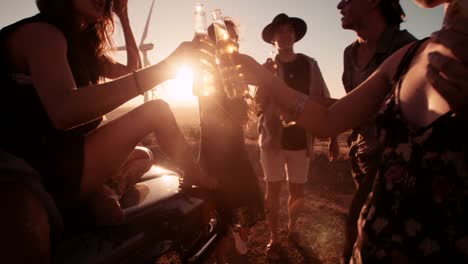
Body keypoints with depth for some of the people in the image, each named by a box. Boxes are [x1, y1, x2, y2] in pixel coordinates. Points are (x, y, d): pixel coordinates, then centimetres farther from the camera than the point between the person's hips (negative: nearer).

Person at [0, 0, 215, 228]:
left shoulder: (78, 41, 14)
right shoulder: (40, 32, -14)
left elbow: (130, 70, 22)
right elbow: (63, 111, -34)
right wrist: (161, 69, -34)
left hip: (62, 162, 10)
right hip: (42, 173, -10)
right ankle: (209, 193, 2)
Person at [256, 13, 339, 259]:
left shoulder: (310, 64, 4)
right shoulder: (267, 68, -1)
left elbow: (323, 101, 3)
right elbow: (259, 104, -9)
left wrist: (333, 136, 0)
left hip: (301, 140, 2)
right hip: (273, 139, -1)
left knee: (297, 192, 12)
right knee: (273, 190, 6)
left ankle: (292, 228, 38)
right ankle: (274, 237, 24)